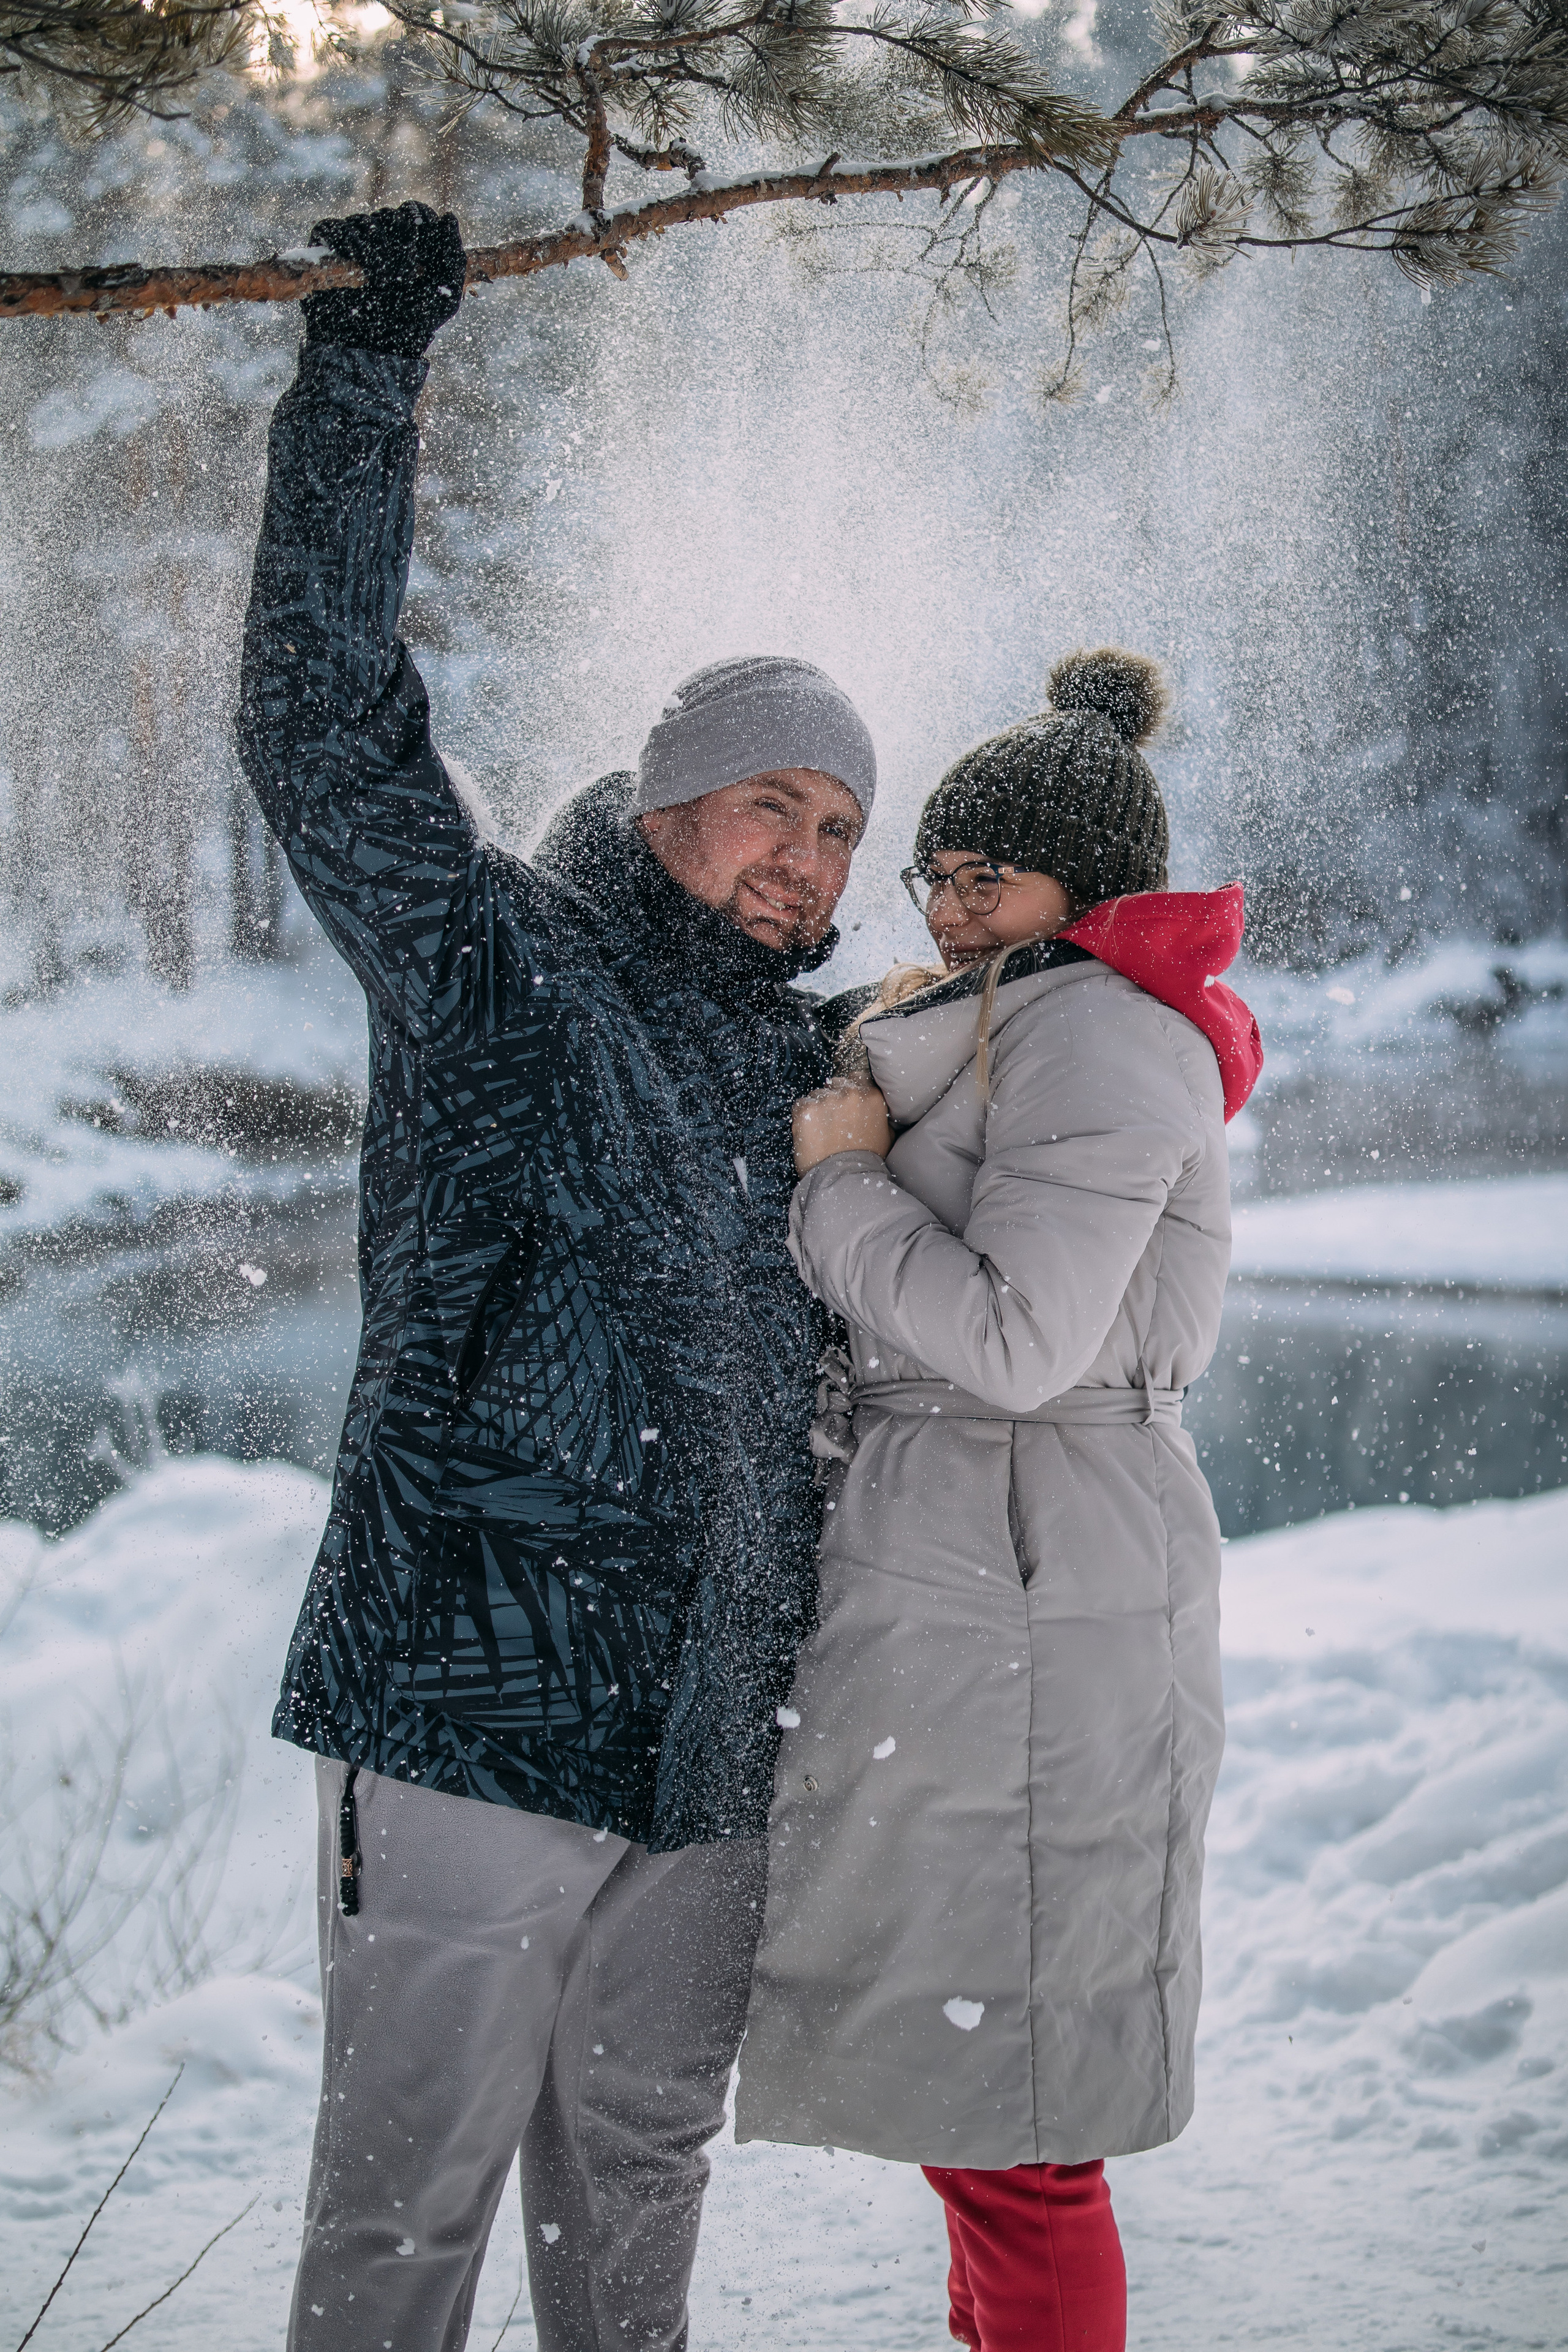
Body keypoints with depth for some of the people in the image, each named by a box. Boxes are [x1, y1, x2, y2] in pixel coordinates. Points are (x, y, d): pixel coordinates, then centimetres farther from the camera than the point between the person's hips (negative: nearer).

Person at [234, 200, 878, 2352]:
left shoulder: (804, 1063, 14)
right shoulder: (497, 971, -5)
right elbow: (324, 721, -16)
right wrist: (366, 364, -16)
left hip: (705, 1740, 6)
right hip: (473, 1708, -6)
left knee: (641, 2167, 19)